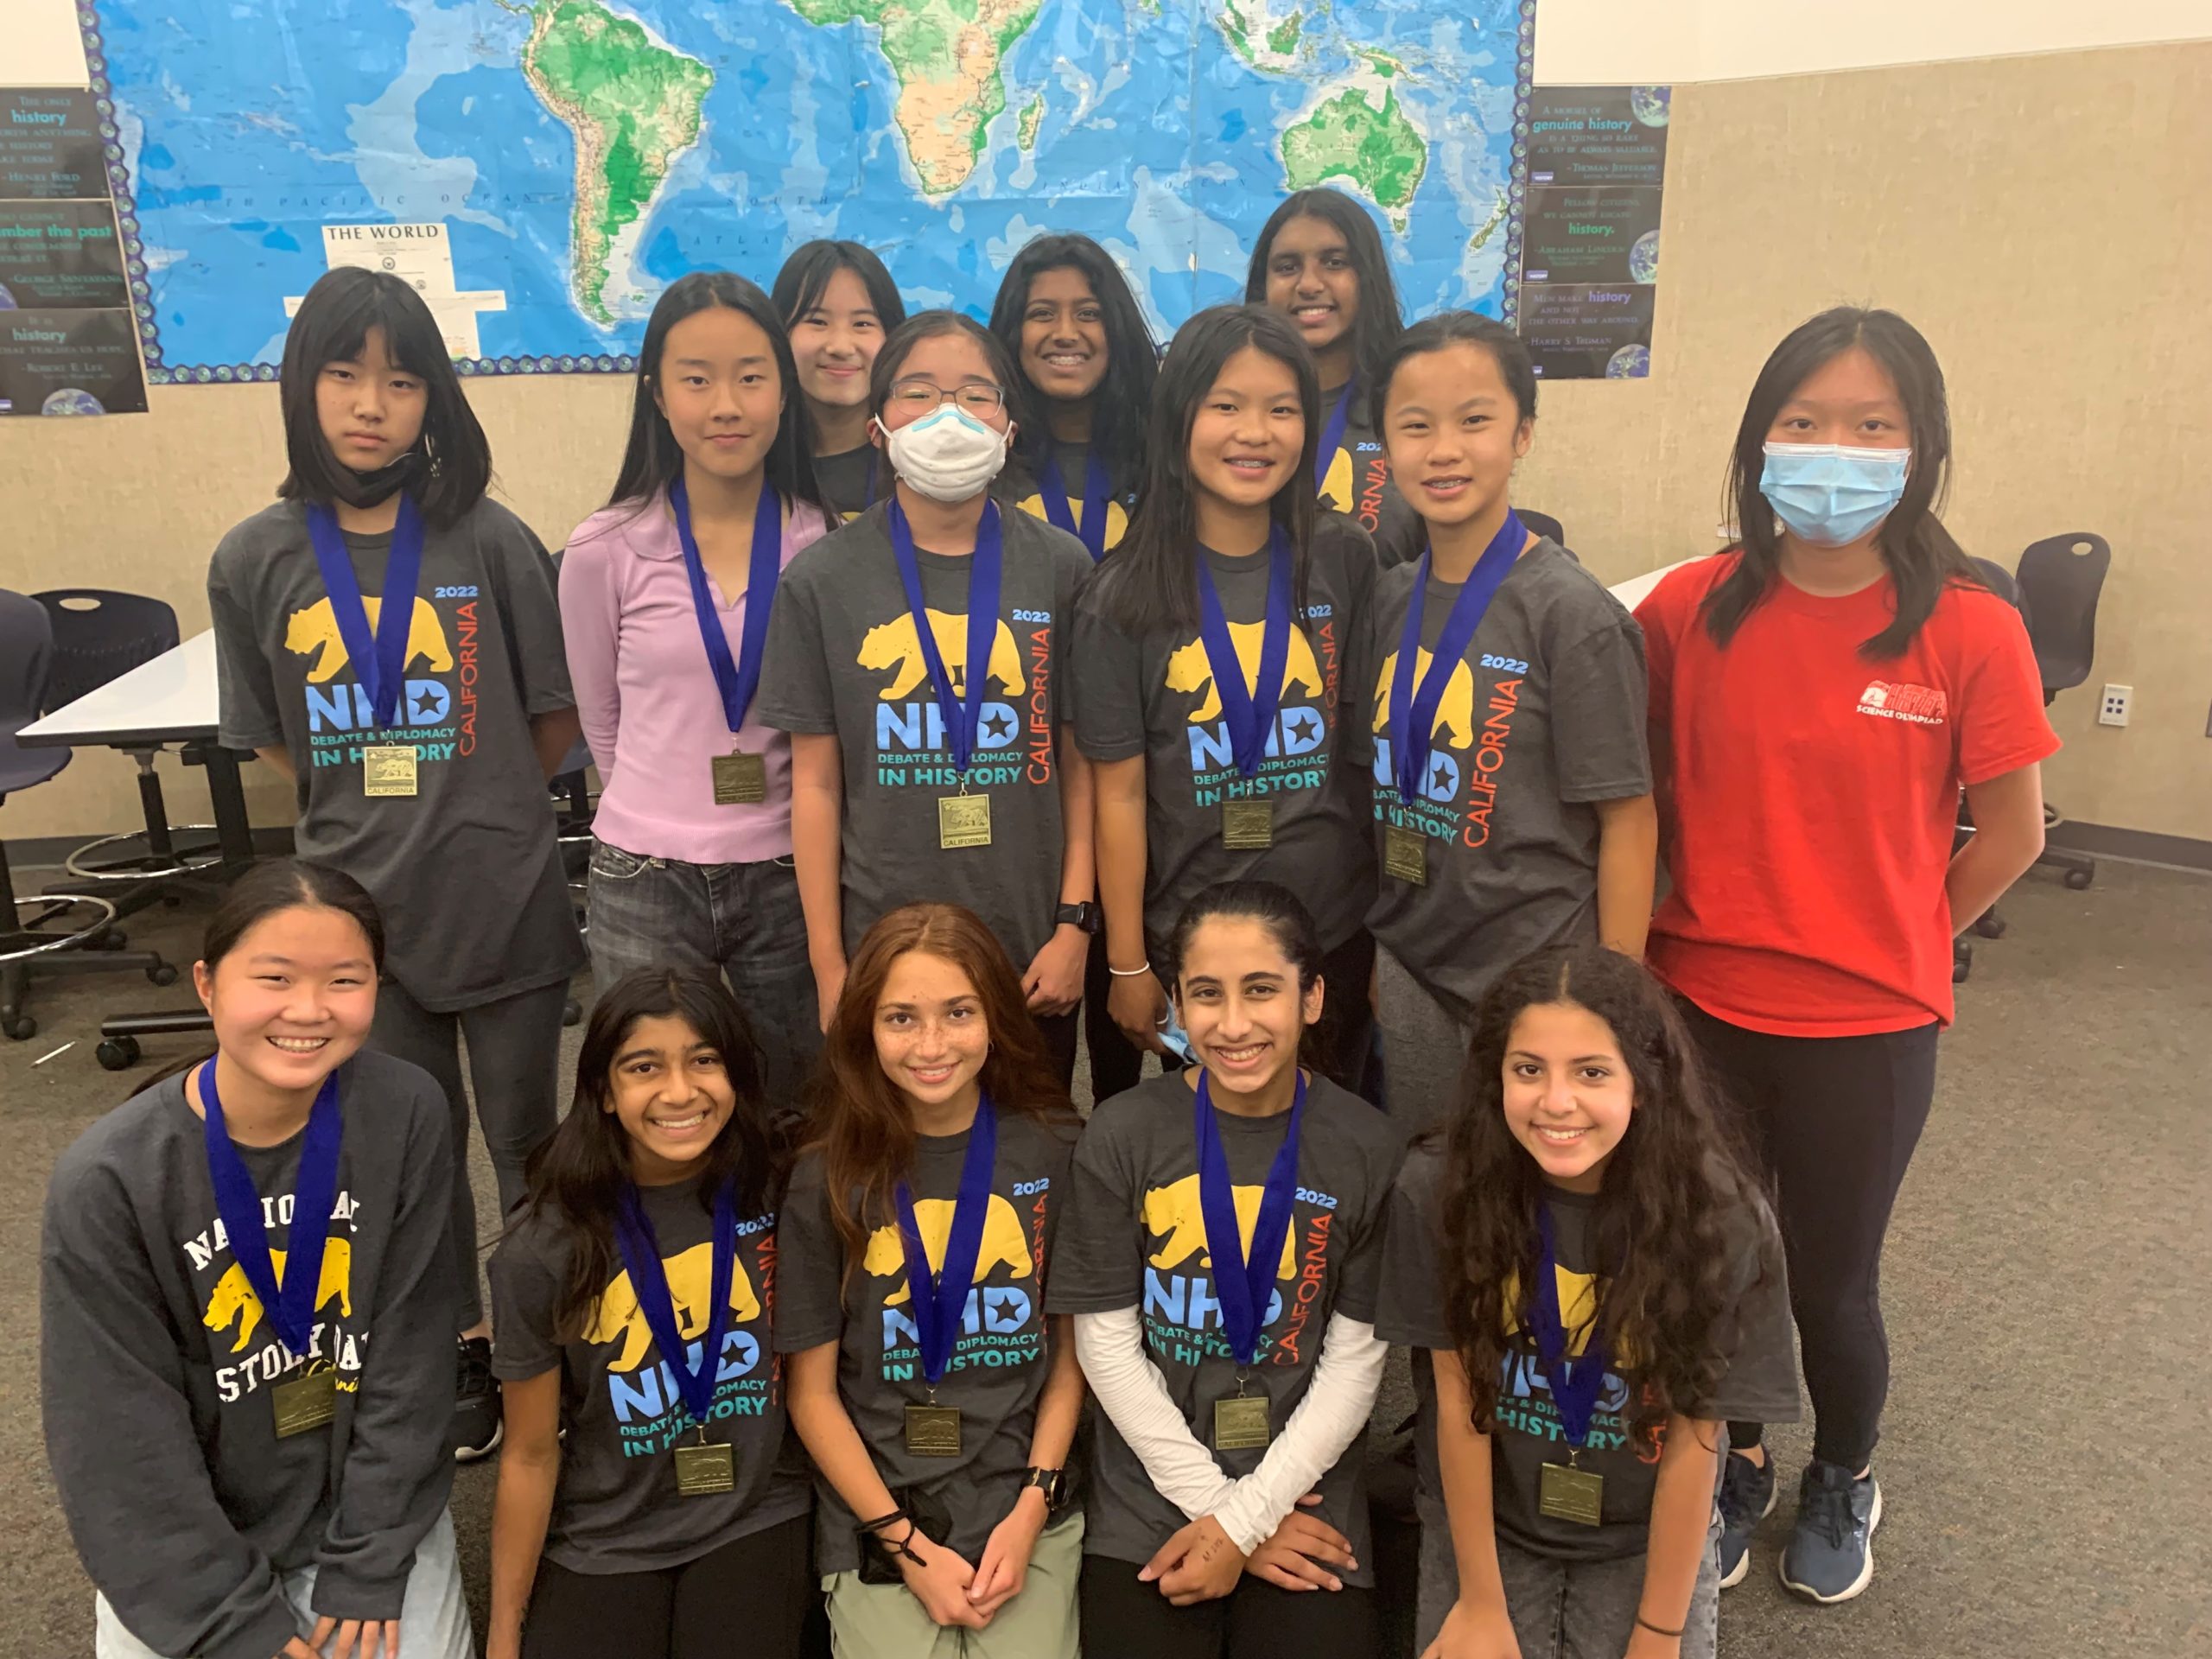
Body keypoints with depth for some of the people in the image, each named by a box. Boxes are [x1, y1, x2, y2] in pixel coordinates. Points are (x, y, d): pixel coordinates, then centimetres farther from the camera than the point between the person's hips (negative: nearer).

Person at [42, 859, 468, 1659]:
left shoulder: (405, 1115, -16)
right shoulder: (108, 1181, -20)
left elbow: (410, 1353, -10)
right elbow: (118, 1441, -13)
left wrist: (368, 1567, -9)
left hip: (371, 1507, 1)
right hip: (186, 1546, -1)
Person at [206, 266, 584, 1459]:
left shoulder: (490, 542, -8)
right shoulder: (256, 562, -1)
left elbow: (555, 721, 1)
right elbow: (276, 745, 9)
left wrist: (477, 813, 8)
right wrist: (383, 818, 5)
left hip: (502, 900, -2)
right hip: (362, 909, 2)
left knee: (527, 1141, 12)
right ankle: (461, 1350, 37)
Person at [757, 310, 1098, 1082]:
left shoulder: (1060, 568, 1)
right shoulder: (822, 579, 0)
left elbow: (1082, 764, 1)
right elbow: (817, 785, 1)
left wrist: (1075, 926, -5)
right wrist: (828, 965, -2)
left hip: (1032, 954, 1)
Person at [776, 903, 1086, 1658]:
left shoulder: (1055, 1151, -4)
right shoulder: (826, 1180, -7)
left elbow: (1074, 1346, 3)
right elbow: (812, 1392, -2)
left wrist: (1031, 1507, -5)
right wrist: (908, 1546, -7)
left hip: (1027, 1514, 1)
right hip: (879, 1521, 0)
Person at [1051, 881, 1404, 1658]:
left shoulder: (1368, 1148, -7)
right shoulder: (1121, 1136, -7)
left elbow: (1355, 1362, -5)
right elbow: (1107, 1346, -5)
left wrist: (1244, 1520, -9)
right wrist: (1212, 1501, -8)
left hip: (1305, 1505, 0)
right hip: (1149, 1508, 0)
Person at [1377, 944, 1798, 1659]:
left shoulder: (1720, 1217, -21)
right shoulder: (1439, 1187, -21)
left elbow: (1692, 1439, -14)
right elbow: (1459, 1396, -13)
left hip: (1647, 1536, 0)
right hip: (1483, 1517, 0)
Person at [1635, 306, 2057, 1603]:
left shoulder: (1970, 629, -12)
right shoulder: (1691, 608, -7)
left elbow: (2012, 832, -2)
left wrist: (1896, 942, 2)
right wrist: (1702, 912, -2)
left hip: (1871, 1025, -1)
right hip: (1700, 1005, 2)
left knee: (1830, 1281, 13)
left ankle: (1844, 1481, 45)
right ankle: (1737, 1466, 44)